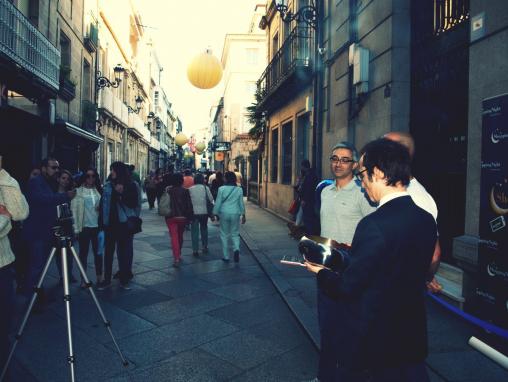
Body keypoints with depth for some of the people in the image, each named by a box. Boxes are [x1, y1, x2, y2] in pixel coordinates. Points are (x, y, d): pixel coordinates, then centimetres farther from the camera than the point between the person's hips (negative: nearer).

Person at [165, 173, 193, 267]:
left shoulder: (167, 190, -2)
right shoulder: (185, 191, -5)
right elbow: (189, 205, -7)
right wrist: (190, 216, -1)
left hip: (171, 217, -1)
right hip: (182, 217, 1)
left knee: (174, 237, -4)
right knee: (180, 236, 18)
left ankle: (176, 258, -14)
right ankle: (179, 255, 32)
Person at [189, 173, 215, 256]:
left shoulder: (190, 189, -2)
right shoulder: (206, 188, -1)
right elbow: (211, 200, 0)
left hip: (194, 212, -1)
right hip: (204, 212, 1)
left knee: (194, 231, 4)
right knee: (204, 229, 18)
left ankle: (195, 250, 1)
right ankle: (205, 247, 25)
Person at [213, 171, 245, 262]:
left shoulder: (222, 189, -8)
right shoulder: (239, 189, -2)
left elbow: (218, 202, -4)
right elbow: (241, 203, 4)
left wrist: (216, 213, 7)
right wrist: (243, 215, 13)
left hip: (224, 213, -1)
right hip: (235, 214, 2)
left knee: (225, 235, 10)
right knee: (235, 234, 14)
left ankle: (226, 257, 15)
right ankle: (236, 249, -14)